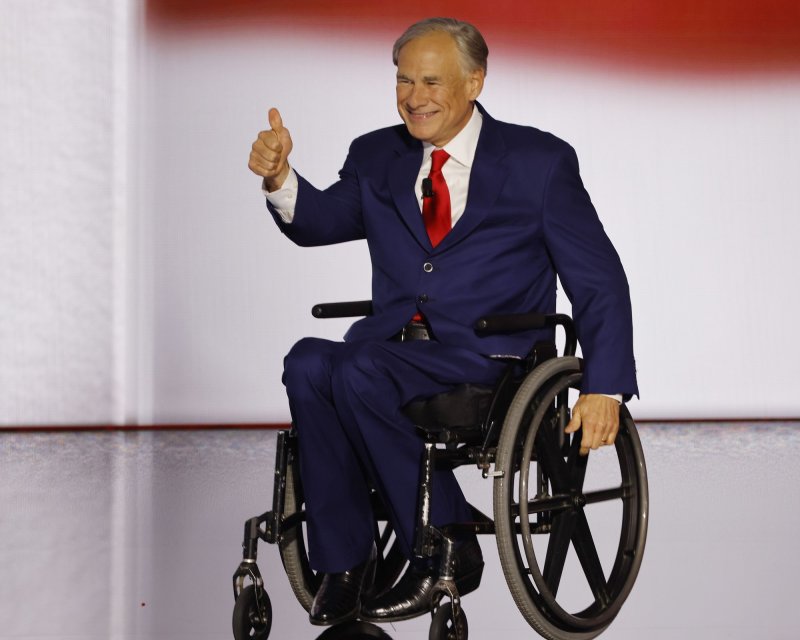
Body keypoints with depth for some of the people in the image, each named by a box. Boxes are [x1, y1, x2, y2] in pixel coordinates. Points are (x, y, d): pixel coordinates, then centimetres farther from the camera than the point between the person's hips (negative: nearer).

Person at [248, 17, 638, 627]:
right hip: (390, 345, 5)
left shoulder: (539, 162, 3)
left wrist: (604, 390, -10)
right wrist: (280, 177, -11)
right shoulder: (377, 157, 17)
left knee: (359, 370, -31)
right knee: (309, 363, -27)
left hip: (487, 356, -4)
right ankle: (344, 562, -18)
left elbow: (599, 282, 1)